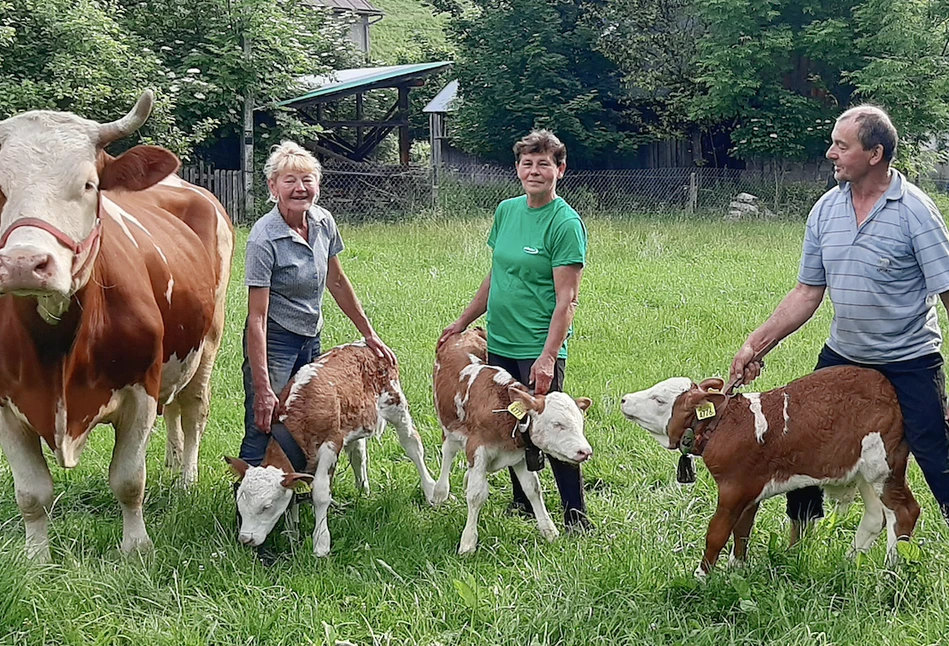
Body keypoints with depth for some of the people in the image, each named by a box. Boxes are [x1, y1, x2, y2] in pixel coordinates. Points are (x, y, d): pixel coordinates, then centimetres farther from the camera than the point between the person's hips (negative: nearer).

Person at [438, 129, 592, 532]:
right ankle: (522, 502, 26)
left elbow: (566, 299, -15)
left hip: (539, 350, -7)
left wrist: (548, 356, -22)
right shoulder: (506, 211, 9)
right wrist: (462, 323, 21)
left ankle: (576, 516, 2)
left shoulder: (565, 223, -11)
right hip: (499, 343, 7)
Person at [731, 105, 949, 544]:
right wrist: (755, 344, 1)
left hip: (909, 364, -6)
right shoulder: (826, 210, 0)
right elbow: (808, 293, 7)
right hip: (842, 357, 6)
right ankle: (797, 545, 31)